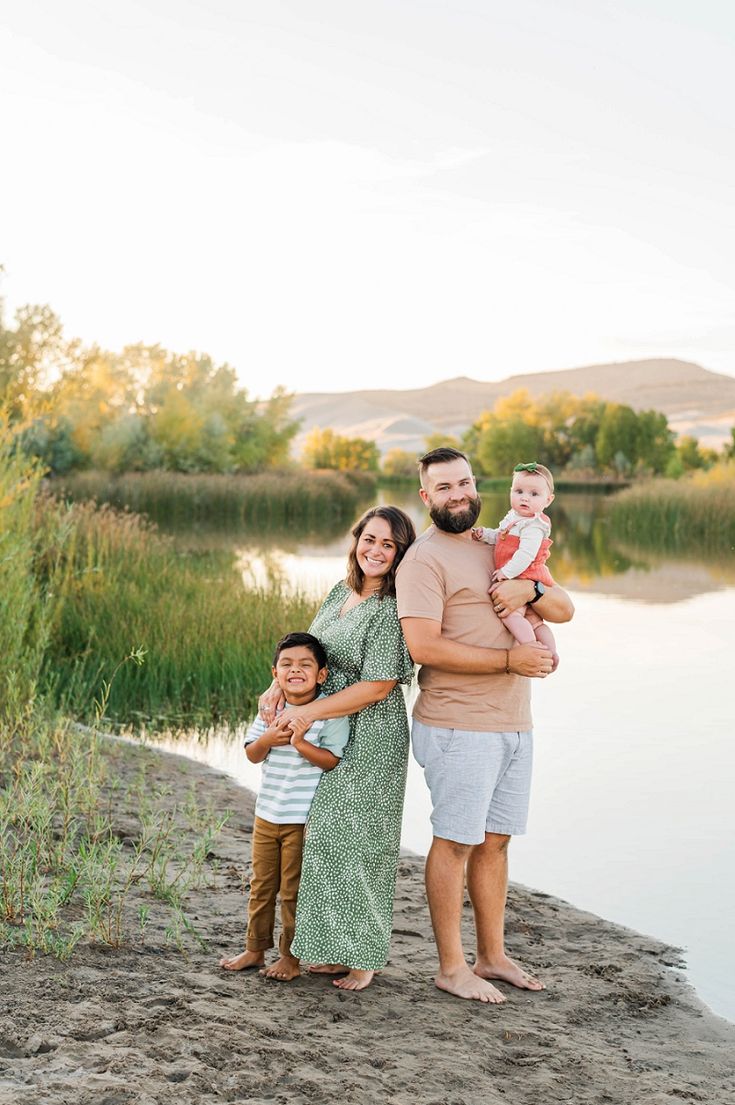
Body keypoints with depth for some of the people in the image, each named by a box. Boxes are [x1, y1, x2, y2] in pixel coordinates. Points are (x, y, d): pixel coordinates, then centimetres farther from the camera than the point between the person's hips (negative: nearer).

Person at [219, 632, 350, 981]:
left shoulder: (330, 712, -12)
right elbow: (252, 754, 3)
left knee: (293, 890, 3)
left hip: (305, 818, -5)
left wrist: (300, 743, -29)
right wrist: (270, 738, -17)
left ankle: (290, 956, 17)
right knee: (261, 885, 15)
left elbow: (333, 760, -17)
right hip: (267, 814, 5)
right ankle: (254, 949, 28)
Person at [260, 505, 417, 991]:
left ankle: (366, 955, 12)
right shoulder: (340, 593, 9)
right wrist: (278, 688, -1)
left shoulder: (392, 610, -16)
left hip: (370, 741, -8)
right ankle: (340, 948, 23)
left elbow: (378, 685, -20)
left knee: (356, 840, -2)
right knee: (330, 837, 12)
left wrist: (309, 712, -19)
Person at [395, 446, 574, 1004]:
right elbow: (424, 646, -21)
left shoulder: (500, 549, 16)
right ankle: (452, 967, 11)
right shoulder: (425, 558, -9)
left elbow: (564, 609, 11)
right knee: (456, 842, 1)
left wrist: (528, 589, -12)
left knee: (495, 840, 14)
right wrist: (511, 658, -18)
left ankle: (492, 956, 25)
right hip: (460, 728, -7)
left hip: (514, 726, 7)